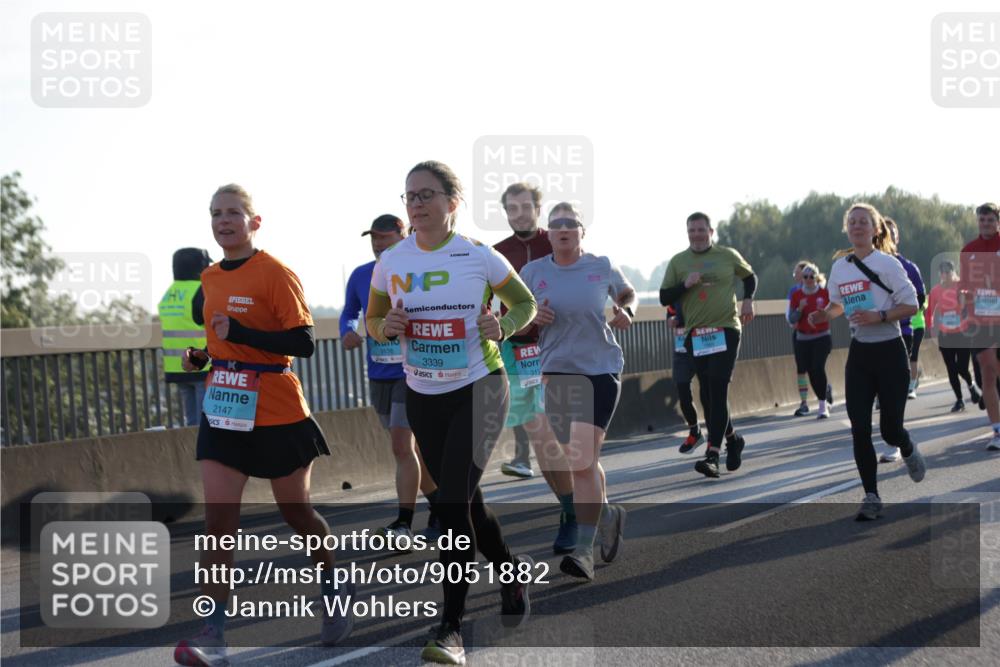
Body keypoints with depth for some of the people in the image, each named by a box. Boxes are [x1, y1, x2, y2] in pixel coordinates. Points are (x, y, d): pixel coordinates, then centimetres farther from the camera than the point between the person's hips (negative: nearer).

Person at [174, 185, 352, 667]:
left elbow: (303, 343, -18)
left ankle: (334, 591, 37)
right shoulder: (210, 278, 10)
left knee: (295, 510, 10)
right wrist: (199, 357, 4)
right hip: (223, 412, 5)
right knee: (218, 519, -6)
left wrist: (239, 333, -26)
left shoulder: (275, 274, -12)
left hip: (277, 414, -5)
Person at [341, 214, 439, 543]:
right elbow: (349, 312, 17)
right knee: (409, 448, 14)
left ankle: (404, 523, -10)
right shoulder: (361, 276, 4)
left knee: (402, 445, -14)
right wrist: (348, 333, -5)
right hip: (379, 376, 5)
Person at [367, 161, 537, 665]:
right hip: (422, 396, 5)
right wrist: (385, 326, -12)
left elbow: (525, 303, 4)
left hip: (478, 390, -5)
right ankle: (511, 569, 42)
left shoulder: (479, 257, -10)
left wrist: (502, 326, -17)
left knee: (452, 500, -15)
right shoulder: (391, 262, -1)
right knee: (462, 499, 14)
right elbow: (372, 321, 11)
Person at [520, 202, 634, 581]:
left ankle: (583, 550, -9)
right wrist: (532, 318, -10)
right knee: (583, 461, 12)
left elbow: (628, 293, 22)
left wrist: (625, 312, 0)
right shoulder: (532, 273, 3)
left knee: (582, 462, -13)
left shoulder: (602, 268, 1)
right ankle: (608, 515, 39)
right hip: (556, 373, 3)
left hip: (600, 370, -3)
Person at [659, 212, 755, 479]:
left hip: (726, 330, -3)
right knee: (707, 394, 8)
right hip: (696, 334, 3)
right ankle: (732, 439, 31)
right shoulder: (678, 262, 6)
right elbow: (664, 298, 5)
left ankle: (712, 454, -20)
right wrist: (685, 285, -11)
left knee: (718, 391, -14)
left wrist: (748, 300, 3)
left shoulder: (728, 256, 4)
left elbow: (750, 277, 21)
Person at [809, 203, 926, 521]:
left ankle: (909, 451, 36)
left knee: (890, 429, -2)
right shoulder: (839, 266, 5)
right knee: (859, 429, -4)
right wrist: (824, 314, 0)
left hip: (890, 352, -4)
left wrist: (879, 317, -24)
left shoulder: (887, 263, -11)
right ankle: (871, 497, 3)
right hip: (859, 354, 4)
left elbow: (911, 305, -11)